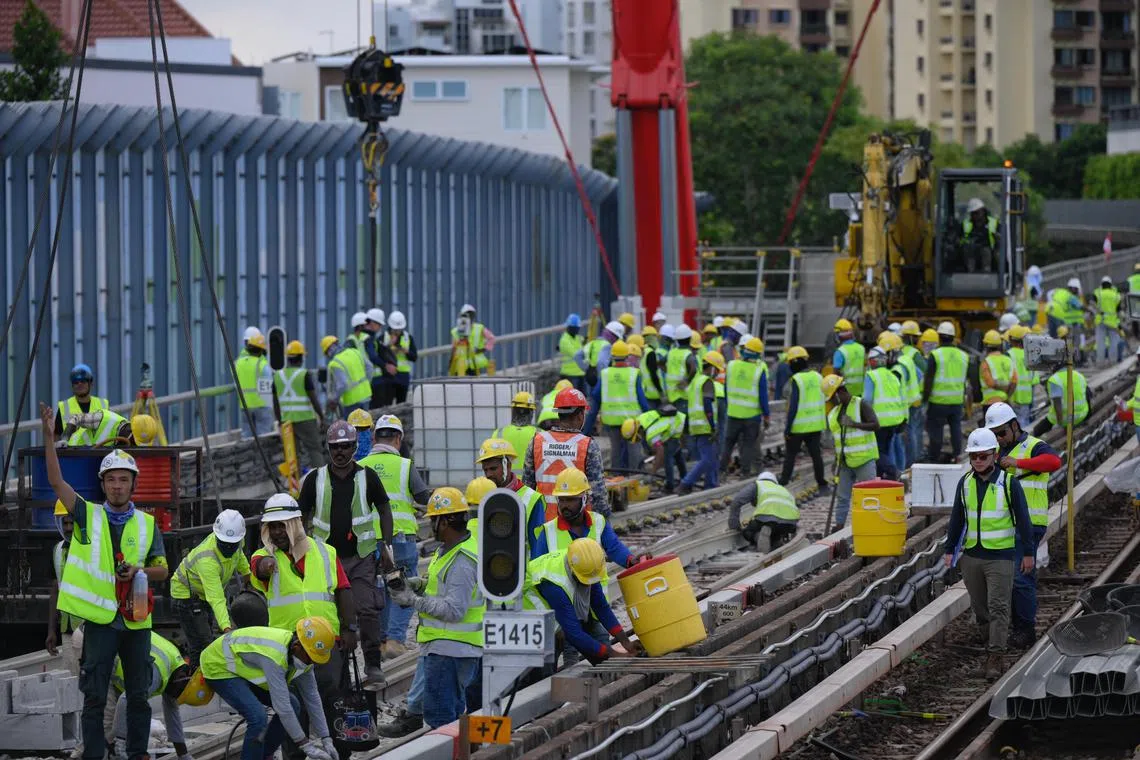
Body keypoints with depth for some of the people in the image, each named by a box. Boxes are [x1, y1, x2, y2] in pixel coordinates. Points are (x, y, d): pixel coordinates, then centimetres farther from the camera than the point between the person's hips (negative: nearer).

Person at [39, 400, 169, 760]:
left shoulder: (147, 524, 8)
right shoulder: (88, 516, 3)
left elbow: (162, 570, 9)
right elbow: (56, 481, -7)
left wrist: (139, 571, -13)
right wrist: (49, 437, -16)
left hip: (136, 619, 2)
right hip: (100, 618, -2)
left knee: (138, 694, 9)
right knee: (94, 696, -1)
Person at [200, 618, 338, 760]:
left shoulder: (303, 655, -11)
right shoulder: (275, 655, -38)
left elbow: (312, 699, -2)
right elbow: (282, 705, -36)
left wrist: (326, 740, -4)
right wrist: (306, 745, -31)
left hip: (244, 669, 9)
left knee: (292, 706, 1)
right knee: (258, 718, -27)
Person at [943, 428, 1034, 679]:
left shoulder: (1008, 483, -6)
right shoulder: (965, 483, 7)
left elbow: (1022, 519, -2)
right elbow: (957, 519, 14)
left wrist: (1028, 552, -3)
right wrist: (950, 550, 10)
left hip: (1001, 556, -4)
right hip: (971, 556, 4)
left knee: (998, 607, -8)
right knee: (980, 608, 10)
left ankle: (995, 657, -9)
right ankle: (990, 645, 24)